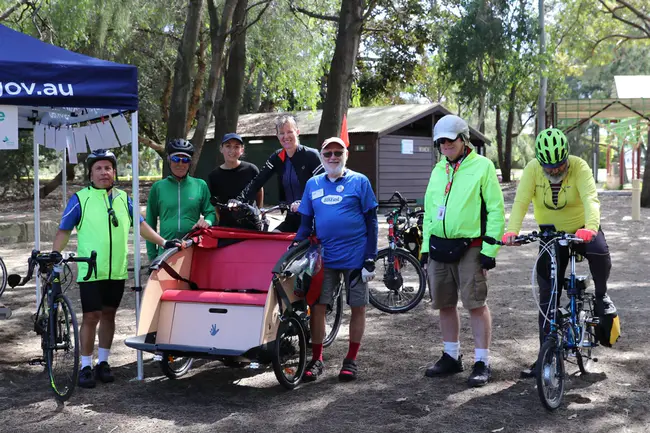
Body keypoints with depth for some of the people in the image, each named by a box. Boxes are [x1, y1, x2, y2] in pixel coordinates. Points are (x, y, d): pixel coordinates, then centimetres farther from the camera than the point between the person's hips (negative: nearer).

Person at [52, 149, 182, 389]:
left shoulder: (123, 198, 8)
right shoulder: (80, 199, -3)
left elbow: (140, 224, 13)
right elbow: (64, 231, 0)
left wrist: (164, 243, 6)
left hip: (117, 271, 4)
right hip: (90, 270, -4)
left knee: (108, 314, 11)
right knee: (91, 317, -4)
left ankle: (103, 362, 23)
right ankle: (86, 366, 8)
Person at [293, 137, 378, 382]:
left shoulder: (359, 182, 0)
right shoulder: (313, 184, 9)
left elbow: (371, 221, -1)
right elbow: (306, 222, 14)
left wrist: (371, 258, -8)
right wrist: (295, 246, -3)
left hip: (355, 257, -2)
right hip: (324, 257, 3)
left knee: (358, 307, 5)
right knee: (318, 306, 0)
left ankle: (351, 360, 18)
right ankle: (316, 360, 12)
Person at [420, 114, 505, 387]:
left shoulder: (482, 166, -5)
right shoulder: (438, 170, 14)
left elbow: (495, 209, -7)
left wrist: (490, 249, -13)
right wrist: (426, 246, 13)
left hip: (469, 247, -6)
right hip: (439, 246, 6)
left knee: (476, 304, -5)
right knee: (445, 304, 12)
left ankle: (482, 362, 2)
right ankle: (451, 357, 24)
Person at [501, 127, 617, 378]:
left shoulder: (579, 167, -21)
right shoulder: (532, 169, -16)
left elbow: (591, 199, -35)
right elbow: (521, 202, -25)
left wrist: (590, 228, -55)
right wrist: (512, 231, -43)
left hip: (582, 230, -2)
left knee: (599, 251, -36)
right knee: (547, 299, 1)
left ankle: (601, 296, -5)